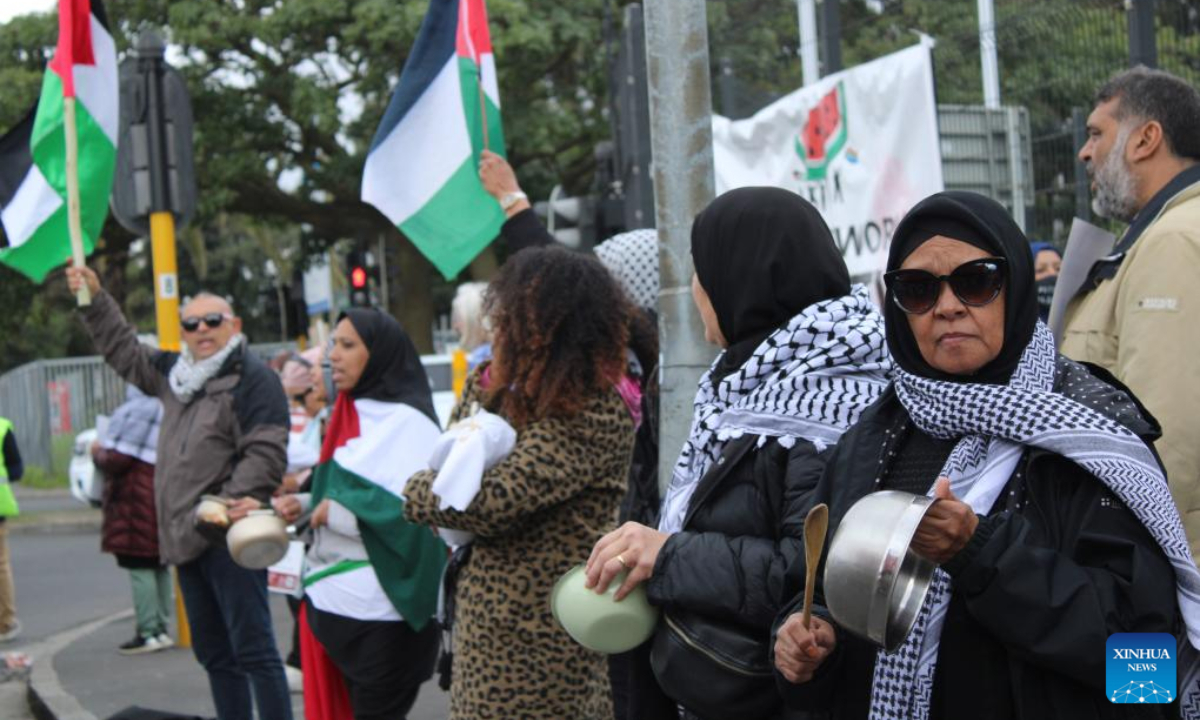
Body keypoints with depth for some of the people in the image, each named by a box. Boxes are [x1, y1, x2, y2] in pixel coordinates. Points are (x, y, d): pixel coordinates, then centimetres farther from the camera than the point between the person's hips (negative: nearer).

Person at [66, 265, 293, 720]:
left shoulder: (253, 378, -7)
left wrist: (238, 503, -31)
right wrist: (94, 301, 29)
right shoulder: (176, 374, 18)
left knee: (253, 649, -11)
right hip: (186, 538, 9)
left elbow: (264, 452, -17)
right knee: (214, 653, 14)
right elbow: (125, 351, 34)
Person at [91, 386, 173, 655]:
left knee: (140, 567, -5)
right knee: (159, 567, 14)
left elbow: (117, 459, -19)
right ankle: (161, 629, 17)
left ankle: (149, 633, -5)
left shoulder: (135, 411, -17)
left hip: (137, 501, -9)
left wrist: (98, 452, 2)